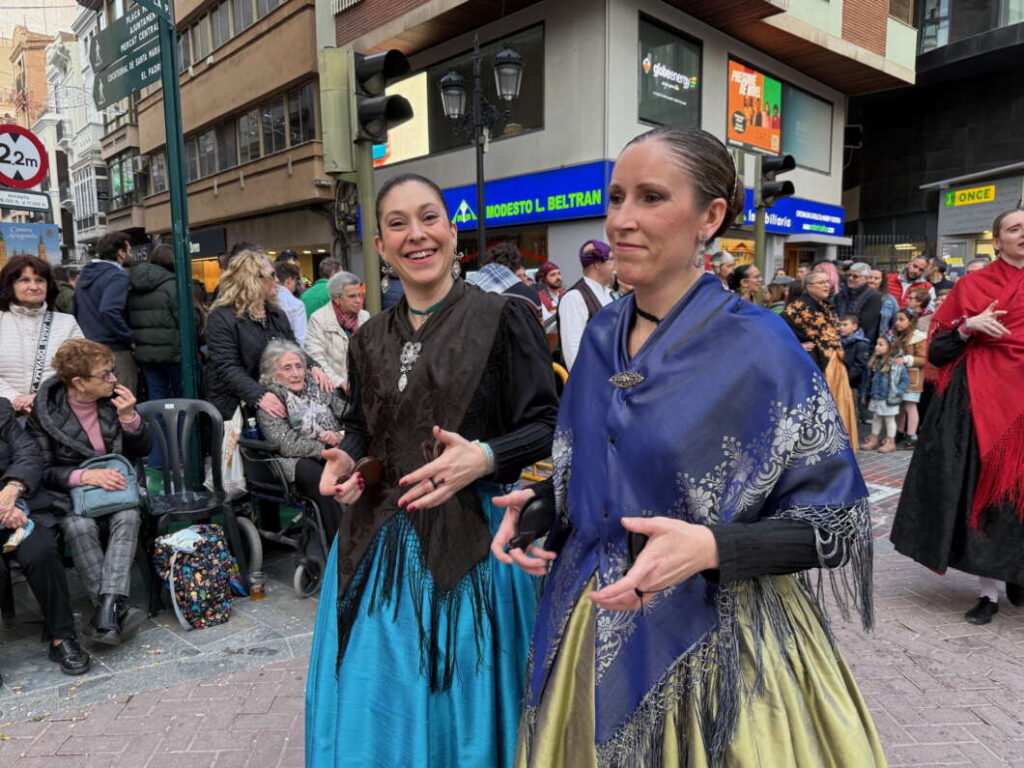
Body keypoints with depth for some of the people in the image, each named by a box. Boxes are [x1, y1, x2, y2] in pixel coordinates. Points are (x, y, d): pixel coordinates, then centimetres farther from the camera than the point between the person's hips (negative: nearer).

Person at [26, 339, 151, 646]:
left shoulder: (115, 397, 0)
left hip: (116, 485, 2)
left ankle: (106, 612, -40)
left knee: (128, 518, -31)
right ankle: (115, 610, -33)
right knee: (80, 527, -34)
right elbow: (42, 470, -6)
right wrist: (85, 476, -23)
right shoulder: (45, 410, -6)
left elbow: (143, 450, 6)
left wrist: (128, 416, -12)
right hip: (69, 493, -2)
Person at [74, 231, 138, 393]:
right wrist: (131, 339, -18)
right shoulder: (117, 276, -14)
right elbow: (109, 312, -28)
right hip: (114, 350, -9)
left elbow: (75, 310, 21)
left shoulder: (85, 274, 14)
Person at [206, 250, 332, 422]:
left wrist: (313, 367, -8)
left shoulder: (277, 314, 14)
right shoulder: (221, 318, -7)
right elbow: (227, 368, -17)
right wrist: (259, 396, -32)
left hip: (276, 403, 6)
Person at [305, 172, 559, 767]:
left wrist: (484, 458, -25)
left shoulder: (503, 319, -9)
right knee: (374, 702, 17)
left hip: (471, 541, -4)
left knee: (462, 704, 11)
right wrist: (346, 460, -2)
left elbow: (548, 426, -9)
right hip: (379, 542, 5)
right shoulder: (371, 339, 7)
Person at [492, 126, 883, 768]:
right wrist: (539, 499, -5)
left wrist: (709, 547, -30)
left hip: (712, 640, -5)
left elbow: (839, 521, -14)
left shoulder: (758, 346, -18)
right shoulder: (603, 334, 0)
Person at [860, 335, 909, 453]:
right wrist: (868, 393, 12)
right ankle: (874, 440, 26)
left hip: (888, 399, -6)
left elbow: (905, 380, -11)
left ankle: (890, 442, 16)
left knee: (889, 419, 6)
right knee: (876, 418, 15)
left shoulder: (896, 363, -15)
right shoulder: (875, 361, 5)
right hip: (875, 398, 6)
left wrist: (896, 393, -14)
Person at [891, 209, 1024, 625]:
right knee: (982, 484, 0)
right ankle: (989, 591, 10)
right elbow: (936, 352, -1)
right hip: (978, 399, -2)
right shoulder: (972, 285, 2)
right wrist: (970, 326, -15)